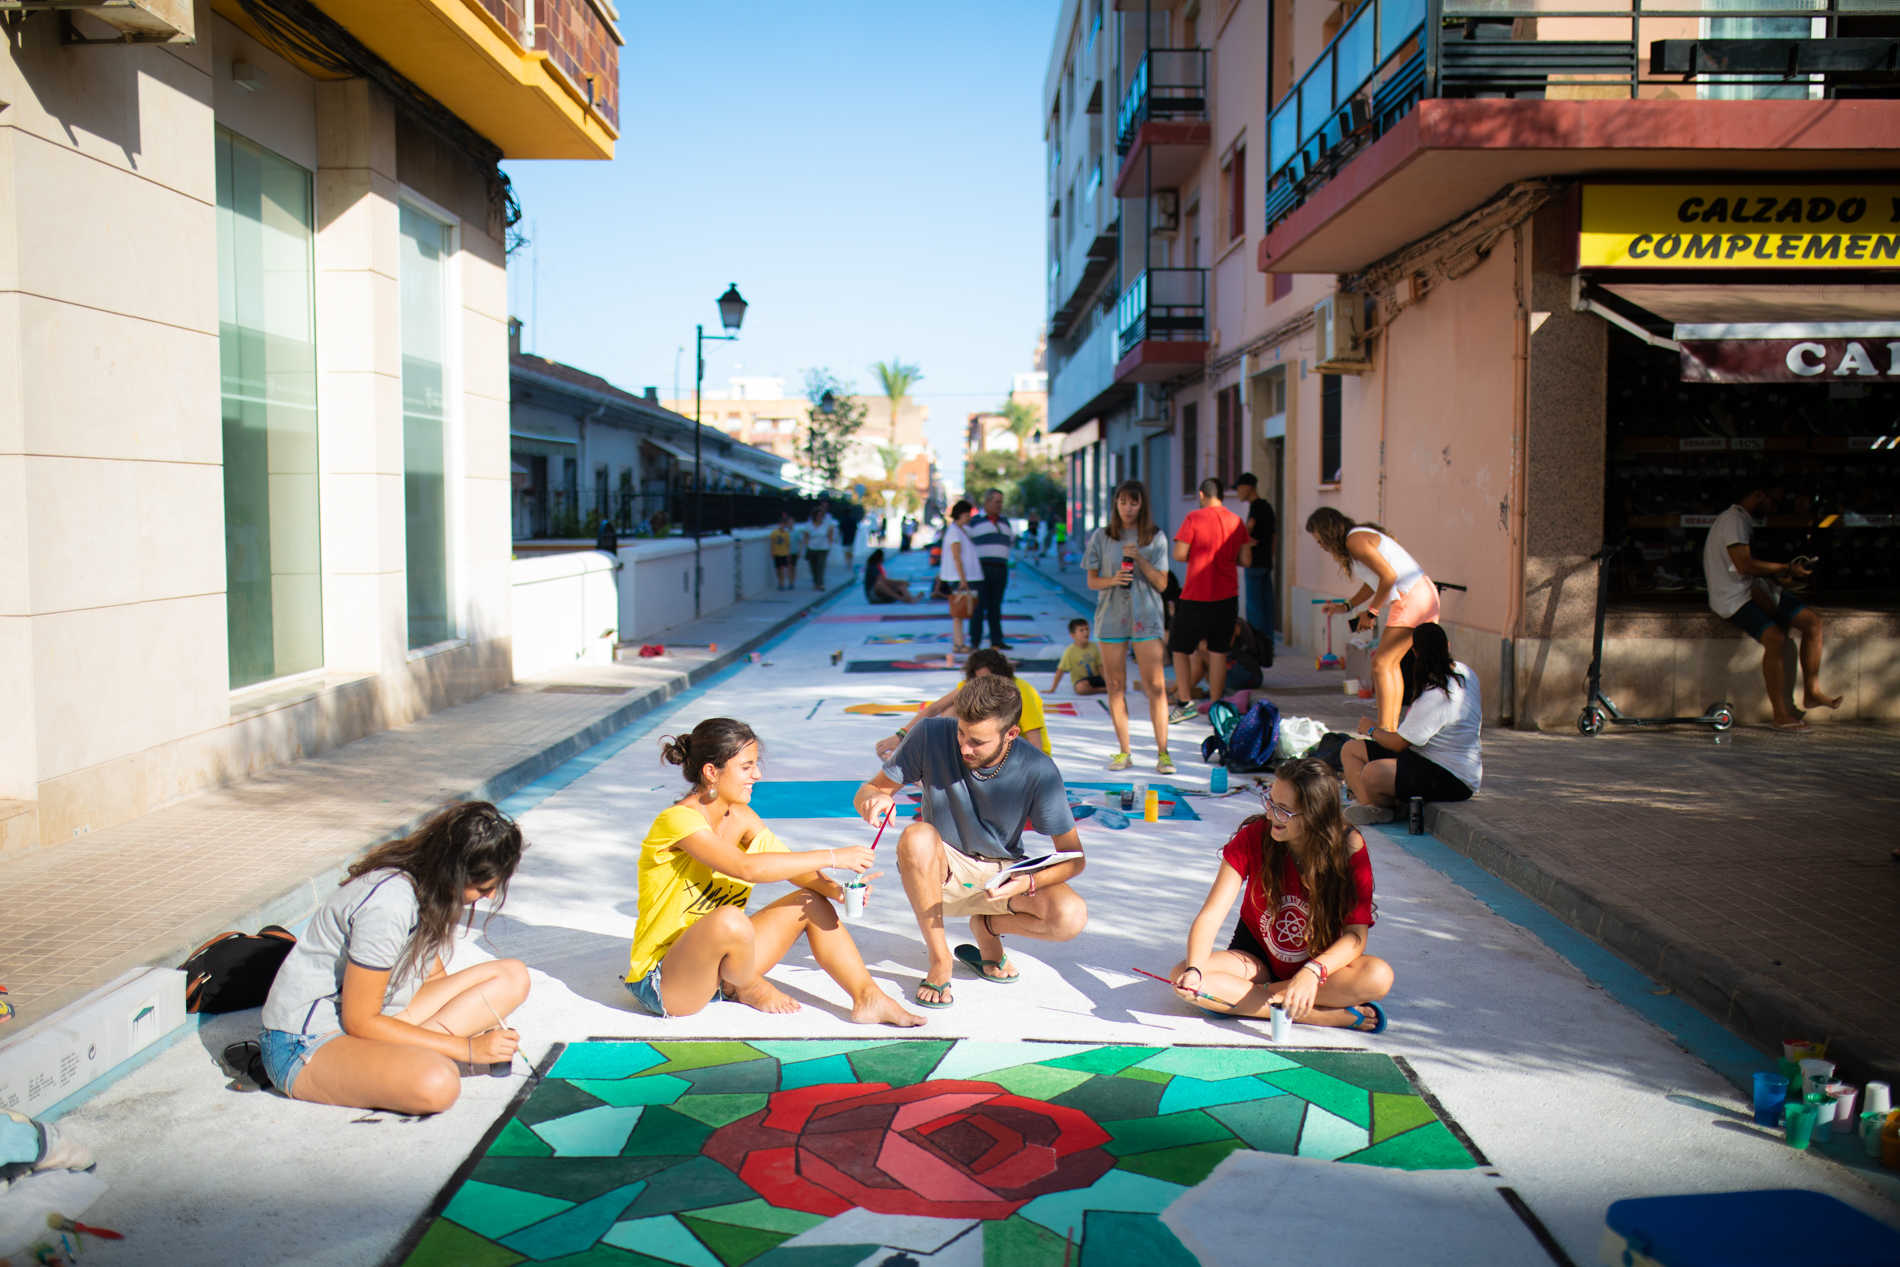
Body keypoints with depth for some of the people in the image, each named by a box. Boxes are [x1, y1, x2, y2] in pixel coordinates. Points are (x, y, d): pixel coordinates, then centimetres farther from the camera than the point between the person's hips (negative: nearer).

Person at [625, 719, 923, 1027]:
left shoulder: (739, 817, 4)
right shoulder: (678, 819, -22)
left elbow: (792, 865, -1)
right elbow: (748, 868, -35)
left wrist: (836, 890, -22)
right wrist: (832, 857, -30)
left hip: (716, 964, 8)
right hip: (662, 985, -8)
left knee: (811, 902, 0)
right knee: (730, 919, -37)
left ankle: (868, 999, 1)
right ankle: (747, 987, -5)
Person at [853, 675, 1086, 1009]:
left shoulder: (1038, 772, -20)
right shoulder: (932, 736, -19)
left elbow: (1073, 858, -14)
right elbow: (867, 793, -11)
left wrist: (1029, 883, -33)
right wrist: (874, 799, -36)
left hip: (1004, 872, 0)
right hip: (942, 870, 0)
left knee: (1071, 917, -28)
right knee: (917, 837, -36)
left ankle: (987, 926, 4)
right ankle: (939, 959, -16)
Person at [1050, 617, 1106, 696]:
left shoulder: (1093, 647, 0)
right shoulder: (1070, 651, -12)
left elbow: (1100, 666, 4)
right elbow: (1060, 671, -10)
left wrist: (1106, 680, -12)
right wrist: (1052, 689, -11)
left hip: (1096, 678, 3)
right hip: (1080, 681, -3)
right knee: (1081, 688, -39)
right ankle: (1103, 689, -17)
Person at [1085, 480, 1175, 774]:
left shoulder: (1155, 538, 4)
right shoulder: (1101, 537, 6)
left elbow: (1162, 583, 0)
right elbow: (1092, 581, 7)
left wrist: (1140, 558, -13)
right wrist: (1112, 580, -14)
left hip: (1145, 617, -1)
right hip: (1111, 616, 1)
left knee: (1156, 686, -6)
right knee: (1115, 686, 4)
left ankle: (1163, 752, -1)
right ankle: (1123, 751, 13)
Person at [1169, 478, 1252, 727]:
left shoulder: (1194, 518, -9)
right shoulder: (1237, 521, 4)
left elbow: (1179, 554, -12)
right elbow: (1246, 560, 4)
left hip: (1195, 596, -4)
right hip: (1227, 596, 4)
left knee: (1179, 649, 8)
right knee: (1218, 651, 9)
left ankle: (1186, 702, 0)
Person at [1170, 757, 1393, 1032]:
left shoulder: (1349, 847, -17)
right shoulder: (1254, 836, -15)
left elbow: (1356, 935, -20)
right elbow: (1211, 915, -19)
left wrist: (1313, 971, -38)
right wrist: (1194, 970, -37)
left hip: (1324, 961, -1)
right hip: (1257, 959, 1)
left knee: (1379, 976, -32)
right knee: (1182, 980, -29)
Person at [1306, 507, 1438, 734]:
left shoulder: (1355, 539, -9)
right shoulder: (1361, 535, 21)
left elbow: (1389, 576, -18)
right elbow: (1373, 583, 30)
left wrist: (1372, 611, -9)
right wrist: (1346, 606, 25)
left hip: (1412, 598, -10)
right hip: (1425, 596, 10)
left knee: (1381, 664, -9)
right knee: (1391, 663, 13)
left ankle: (1384, 730, -11)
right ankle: (1392, 727, 12)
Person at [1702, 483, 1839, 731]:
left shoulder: (1745, 520, 21)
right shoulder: (1733, 519, -12)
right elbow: (1744, 565, -21)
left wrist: (1781, 572, 6)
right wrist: (1786, 569, -9)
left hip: (1755, 589, 10)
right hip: (1734, 597, -10)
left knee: (1812, 620, -1)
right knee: (1775, 638, -29)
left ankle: (1811, 692, 5)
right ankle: (1781, 714, -24)